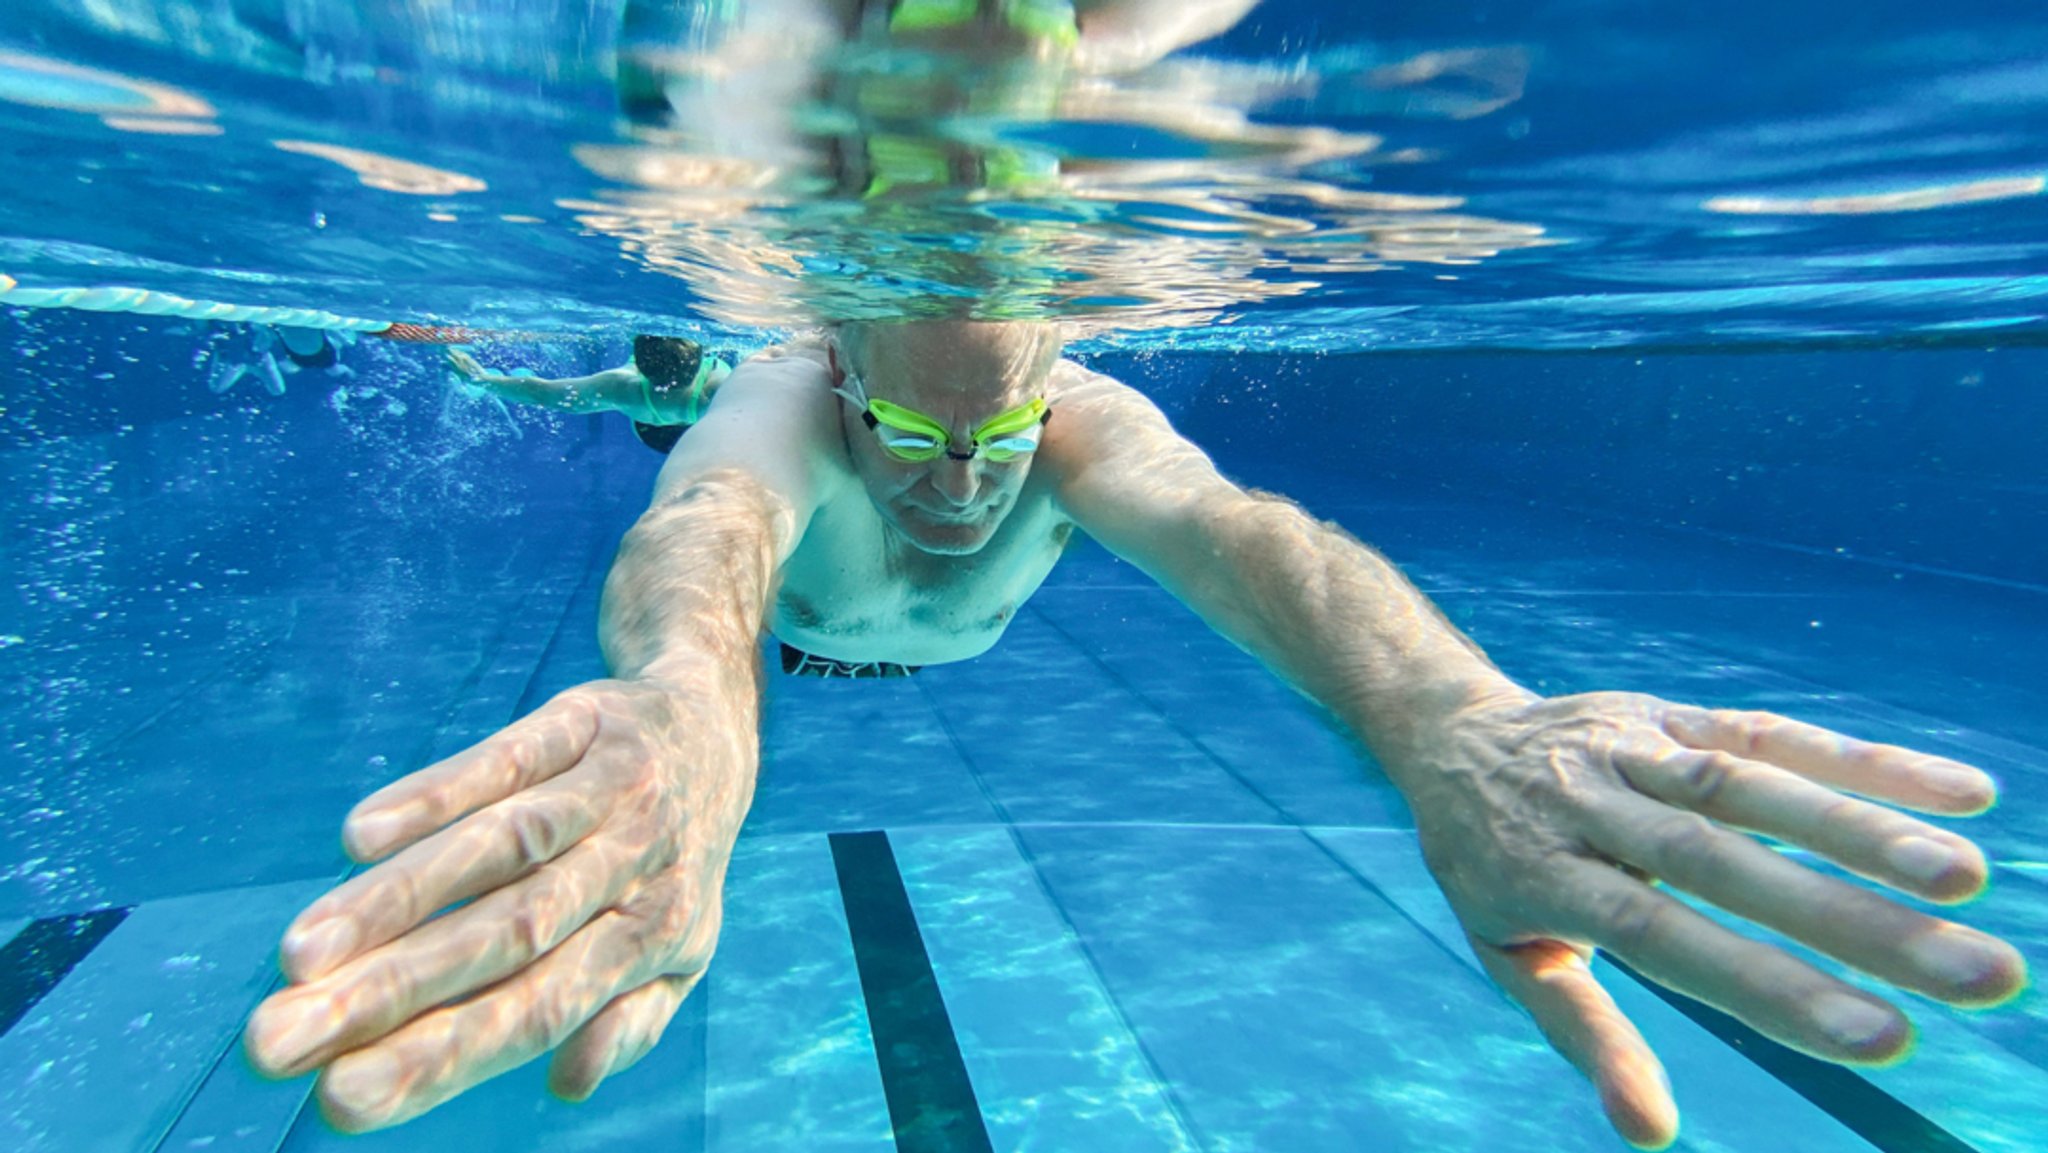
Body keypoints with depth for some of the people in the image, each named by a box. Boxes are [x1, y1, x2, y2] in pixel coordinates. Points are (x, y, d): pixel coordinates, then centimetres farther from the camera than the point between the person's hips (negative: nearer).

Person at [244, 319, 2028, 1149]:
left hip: (947, 648, 1)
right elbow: (709, 528, -70)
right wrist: (686, 698, -95)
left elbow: (1227, 526, -65)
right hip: (800, 638, 0)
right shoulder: (785, 407, -48)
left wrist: (1453, 725, -85)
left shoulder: (1075, 414, -45)